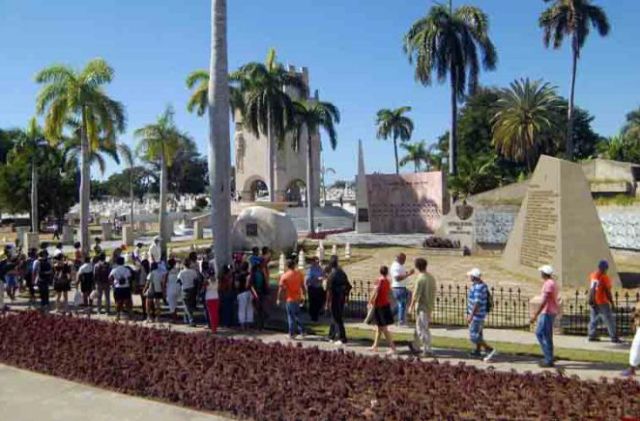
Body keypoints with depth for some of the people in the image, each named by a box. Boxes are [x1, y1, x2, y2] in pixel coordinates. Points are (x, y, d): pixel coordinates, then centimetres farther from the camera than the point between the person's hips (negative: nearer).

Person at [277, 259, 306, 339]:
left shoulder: (284, 276, -10)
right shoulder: (299, 274, -1)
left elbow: (281, 288, -9)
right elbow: (302, 286, 2)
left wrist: (278, 299, -2)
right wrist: (303, 296, 13)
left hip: (290, 299, -3)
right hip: (298, 298, 3)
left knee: (291, 317, 4)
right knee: (297, 315, 19)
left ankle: (292, 334, 8)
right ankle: (302, 331, 18)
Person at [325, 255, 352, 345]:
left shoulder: (331, 275, -16)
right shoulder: (342, 273, 8)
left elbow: (329, 290, -18)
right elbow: (348, 286, 11)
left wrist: (327, 302, -14)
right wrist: (346, 296, 21)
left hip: (334, 299, -8)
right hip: (342, 298, 8)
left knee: (337, 319, -2)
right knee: (335, 317, 19)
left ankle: (342, 339, -2)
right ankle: (332, 336, 29)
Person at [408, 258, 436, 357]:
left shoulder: (420, 279, -20)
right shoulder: (431, 277, 5)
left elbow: (416, 295, -18)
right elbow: (433, 292, 11)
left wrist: (411, 306, -7)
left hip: (422, 307, -8)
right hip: (430, 306, 9)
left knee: (423, 330, -1)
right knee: (419, 327, 21)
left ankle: (427, 351, 1)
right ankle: (415, 347, 33)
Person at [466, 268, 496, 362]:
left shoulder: (478, 288, -26)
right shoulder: (481, 285, 6)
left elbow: (477, 303, -29)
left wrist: (471, 315, -26)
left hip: (477, 315, -11)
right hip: (479, 313, 11)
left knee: (473, 336, -8)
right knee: (478, 332, 22)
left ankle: (490, 350, -8)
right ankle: (478, 351, 35)